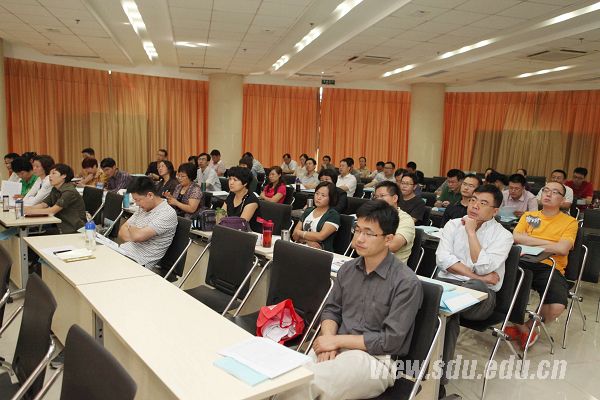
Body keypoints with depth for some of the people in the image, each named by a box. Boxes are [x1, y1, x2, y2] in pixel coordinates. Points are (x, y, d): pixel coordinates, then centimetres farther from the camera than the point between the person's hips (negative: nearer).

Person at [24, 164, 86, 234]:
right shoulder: (55, 190, 11)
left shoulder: (69, 191, -17)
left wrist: (30, 211, -21)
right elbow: (42, 205, 3)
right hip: (62, 229, 8)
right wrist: (24, 208, -11)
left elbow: (53, 211, -22)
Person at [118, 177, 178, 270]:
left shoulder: (168, 213, -15)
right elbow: (122, 232, 12)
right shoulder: (142, 208, 12)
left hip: (140, 261, -8)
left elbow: (138, 235, -23)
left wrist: (130, 227, 0)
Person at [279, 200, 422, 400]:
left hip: (376, 359, -5)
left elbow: (391, 340, -13)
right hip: (337, 349, 5)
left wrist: (336, 340, -12)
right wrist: (329, 339, -7)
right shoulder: (347, 269, 6)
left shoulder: (407, 283, -13)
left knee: (305, 384, -28)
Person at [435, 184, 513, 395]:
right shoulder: (453, 224, 12)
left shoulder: (503, 235, 4)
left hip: (480, 295, -1)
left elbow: (483, 267, -12)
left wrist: (471, 231, -7)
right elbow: (442, 259, -2)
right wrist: (477, 276, -10)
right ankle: (438, 377, -25)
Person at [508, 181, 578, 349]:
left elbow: (562, 249, -8)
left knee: (557, 307, -29)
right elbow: (516, 237, 1)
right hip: (523, 262, 2)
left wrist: (529, 241, -3)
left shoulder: (570, 222, 9)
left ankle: (528, 326, 7)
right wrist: (547, 243, -4)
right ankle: (522, 327, -2)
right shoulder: (528, 216, 18)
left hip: (550, 268, -2)